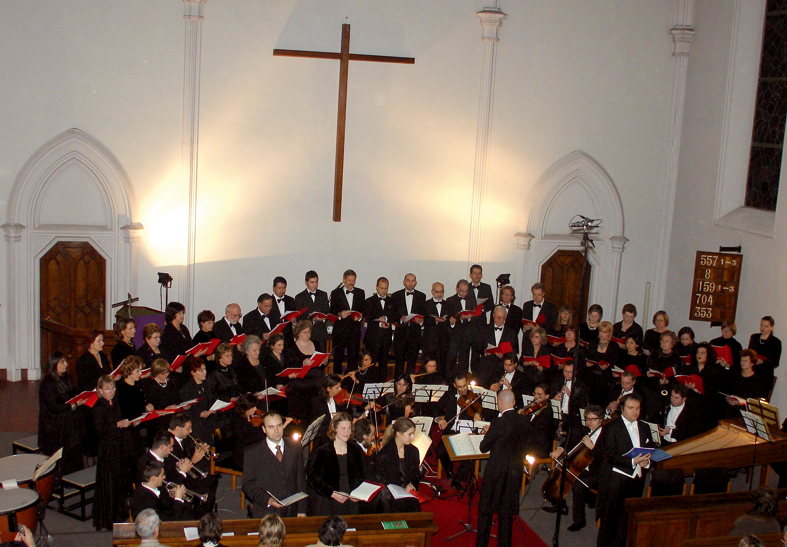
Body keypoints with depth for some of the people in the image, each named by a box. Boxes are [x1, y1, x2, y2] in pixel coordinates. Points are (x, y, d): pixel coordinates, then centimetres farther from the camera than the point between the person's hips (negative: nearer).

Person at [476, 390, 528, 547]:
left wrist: (487, 434, 5)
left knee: (485, 510, 10)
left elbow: (483, 447, -14)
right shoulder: (524, 422, -2)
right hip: (515, 472, 6)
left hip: (496, 471, -5)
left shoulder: (499, 423, -21)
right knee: (506, 511, 16)